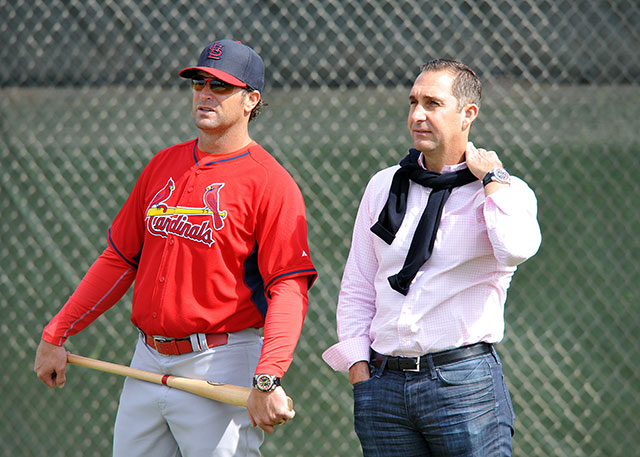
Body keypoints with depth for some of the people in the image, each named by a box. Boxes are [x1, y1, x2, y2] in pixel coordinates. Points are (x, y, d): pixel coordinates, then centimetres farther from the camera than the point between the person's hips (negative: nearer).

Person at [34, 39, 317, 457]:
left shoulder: (270, 182, -8)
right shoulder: (163, 166, 13)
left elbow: (289, 290, -16)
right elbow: (119, 260, 18)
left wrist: (267, 380, -28)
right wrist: (55, 335, 14)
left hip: (221, 367, -7)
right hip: (147, 364, 7)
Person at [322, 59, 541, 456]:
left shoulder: (505, 192, 2)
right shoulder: (384, 186, 14)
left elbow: (516, 249, -22)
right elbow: (357, 289, 15)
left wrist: (491, 177, -8)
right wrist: (359, 372, 4)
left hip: (464, 381, -4)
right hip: (384, 380, 4)